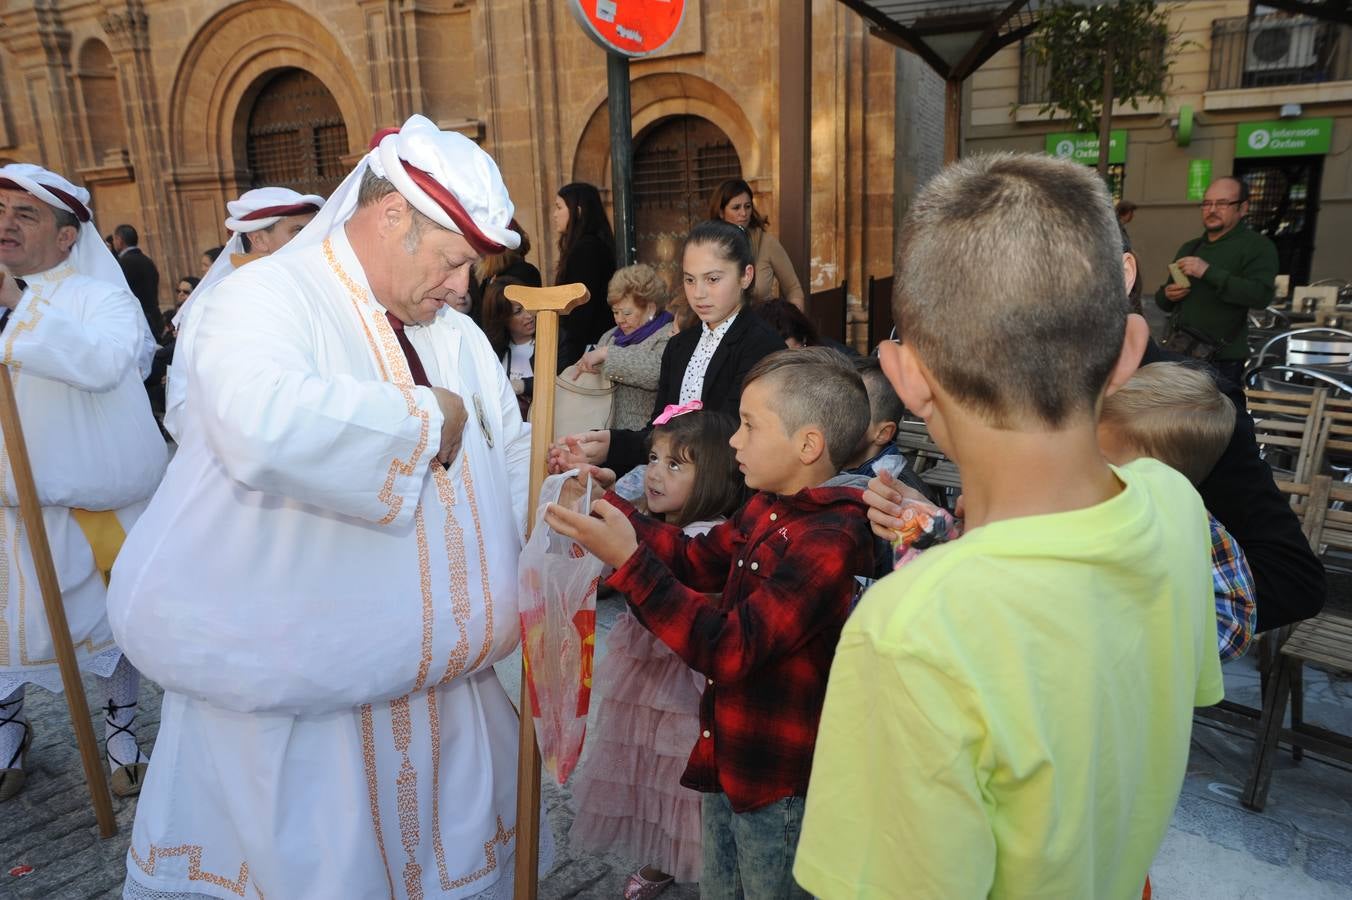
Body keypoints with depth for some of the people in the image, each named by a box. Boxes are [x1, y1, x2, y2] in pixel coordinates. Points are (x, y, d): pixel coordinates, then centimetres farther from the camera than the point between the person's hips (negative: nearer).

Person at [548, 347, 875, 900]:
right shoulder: (769, 510, 0)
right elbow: (695, 560, 13)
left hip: (779, 788, -8)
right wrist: (605, 501, 8)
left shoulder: (830, 540, -27)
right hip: (725, 761, 8)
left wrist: (630, 561, -32)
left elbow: (729, 650, -30)